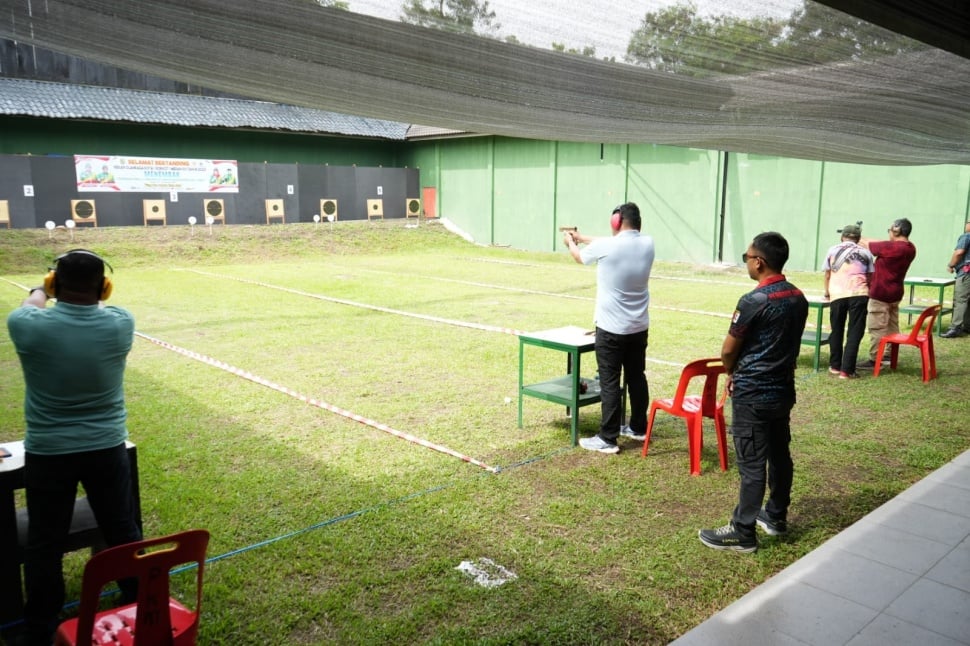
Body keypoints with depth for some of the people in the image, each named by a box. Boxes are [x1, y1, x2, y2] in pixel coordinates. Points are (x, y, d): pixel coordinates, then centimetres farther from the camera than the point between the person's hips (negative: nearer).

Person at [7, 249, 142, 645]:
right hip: (106, 449, 1)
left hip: (47, 453, -1)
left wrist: (40, 291, 31)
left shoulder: (30, 327, -16)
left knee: (44, 546, 14)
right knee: (123, 534, 16)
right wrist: (93, 294, 31)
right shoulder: (121, 324, -14)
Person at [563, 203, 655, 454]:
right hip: (639, 327, 6)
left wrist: (570, 242, 29)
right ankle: (638, 428, 31)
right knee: (637, 377, 17)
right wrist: (582, 237, 29)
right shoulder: (647, 244, 0)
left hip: (611, 328, -6)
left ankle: (607, 439, 4)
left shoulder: (605, 247, -17)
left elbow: (580, 256, 5)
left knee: (610, 382, -1)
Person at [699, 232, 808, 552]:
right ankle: (776, 515, 33)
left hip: (753, 394, -8)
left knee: (752, 463, -2)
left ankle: (743, 532, 7)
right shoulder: (798, 298, 4)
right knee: (780, 454, 18)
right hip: (783, 389, 8)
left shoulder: (754, 301, -20)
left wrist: (732, 372, 9)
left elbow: (728, 349, -13)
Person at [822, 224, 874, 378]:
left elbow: (827, 275, 23)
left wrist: (827, 293, 38)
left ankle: (835, 366, 24)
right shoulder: (865, 253, 17)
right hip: (859, 294, -1)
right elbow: (869, 277, 17)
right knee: (855, 332, 2)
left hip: (837, 294, 1)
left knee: (836, 331, 16)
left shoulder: (833, 250, 18)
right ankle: (847, 370, -3)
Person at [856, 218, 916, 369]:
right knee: (892, 326, 16)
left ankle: (874, 360, -3)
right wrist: (863, 238, 12)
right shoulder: (910, 248, 4)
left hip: (881, 293, -9)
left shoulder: (891, 247, -23)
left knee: (877, 328, -5)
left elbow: (867, 245, -11)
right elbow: (880, 244, 11)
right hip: (896, 293, 9)